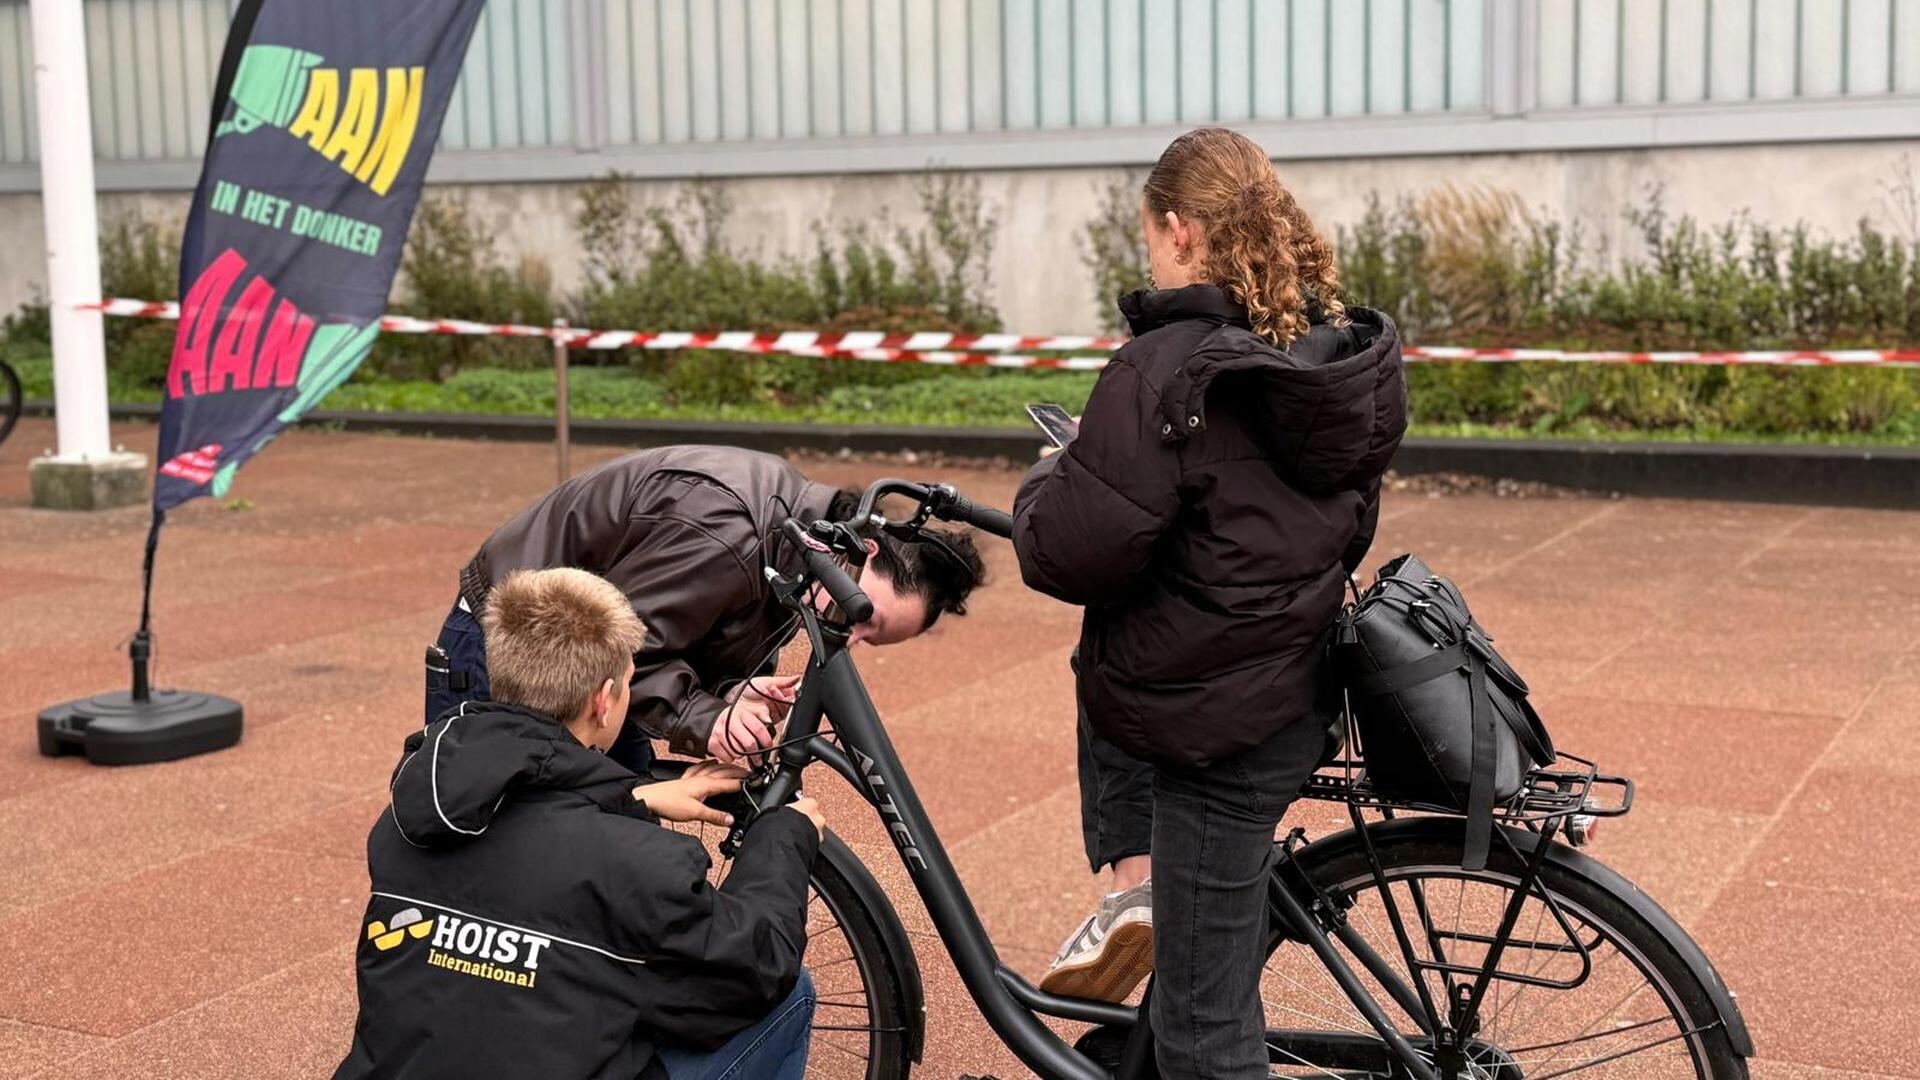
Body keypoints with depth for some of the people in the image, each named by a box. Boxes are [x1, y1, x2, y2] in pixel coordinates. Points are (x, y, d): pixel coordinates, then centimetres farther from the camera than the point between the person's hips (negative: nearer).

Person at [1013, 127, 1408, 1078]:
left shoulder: (1163, 369, -22)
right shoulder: (1347, 354, 1)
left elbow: (1074, 554, -22)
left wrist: (1043, 486, -1)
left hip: (1212, 728, -8)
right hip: (1296, 697, 8)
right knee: (1108, 678, 33)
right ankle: (1138, 886, 21)